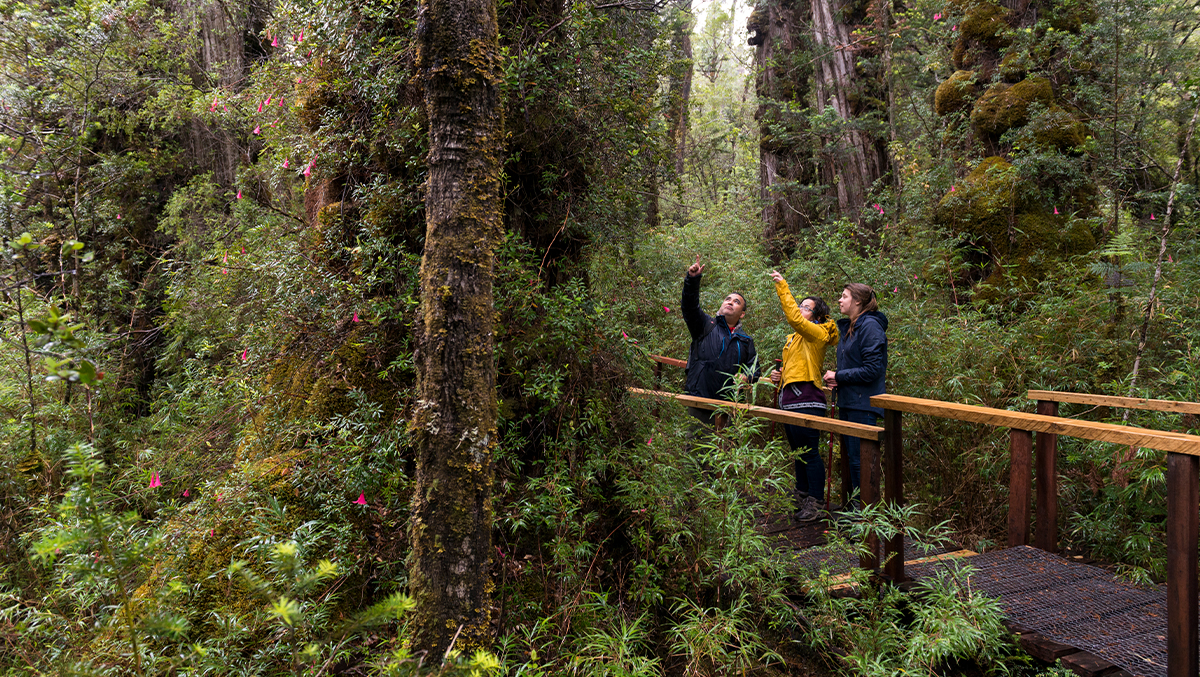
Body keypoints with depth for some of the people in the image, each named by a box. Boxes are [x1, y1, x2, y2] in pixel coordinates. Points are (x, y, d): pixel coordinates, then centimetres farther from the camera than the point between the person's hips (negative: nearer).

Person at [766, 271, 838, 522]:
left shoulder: (816, 333, -7)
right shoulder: (795, 338, 20)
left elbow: (793, 317, -24)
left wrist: (782, 286, -21)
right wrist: (779, 375, 11)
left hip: (806, 402, -10)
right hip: (789, 401, 10)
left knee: (809, 452, -5)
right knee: (798, 452, 17)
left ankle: (815, 502, 3)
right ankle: (802, 496, 27)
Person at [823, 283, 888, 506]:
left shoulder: (870, 326, -14)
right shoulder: (848, 327, 16)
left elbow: (873, 369, -19)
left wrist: (839, 376, -13)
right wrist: (835, 378, 5)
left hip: (863, 403, -10)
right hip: (849, 402, 10)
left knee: (859, 458, -6)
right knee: (849, 455, 14)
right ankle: (852, 505, 23)